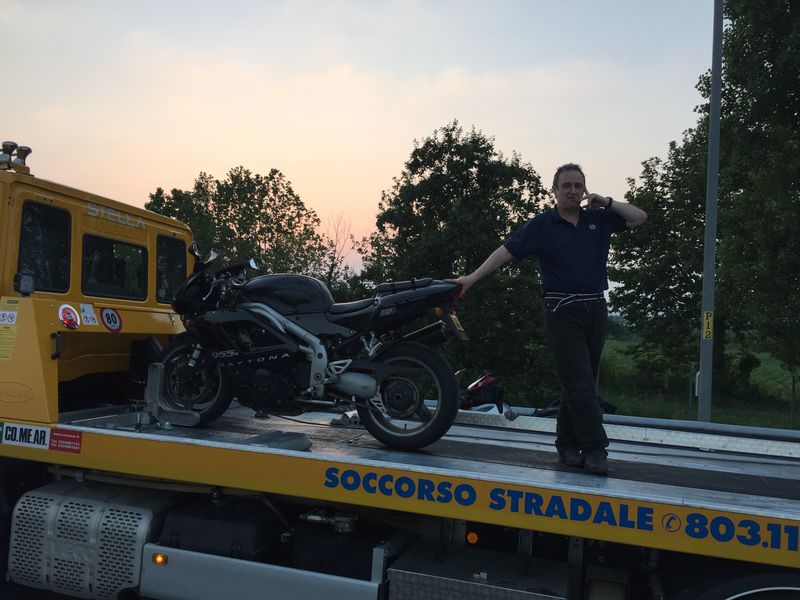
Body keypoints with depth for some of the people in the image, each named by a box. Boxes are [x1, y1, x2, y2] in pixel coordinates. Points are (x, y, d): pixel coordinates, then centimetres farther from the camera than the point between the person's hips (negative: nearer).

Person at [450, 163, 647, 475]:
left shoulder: (598, 218, 11)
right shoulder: (542, 225, -1)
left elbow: (640, 217, 16)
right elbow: (506, 251, -6)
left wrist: (606, 202, 3)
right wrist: (473, 277, -14)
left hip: (596, 308, 5)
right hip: (563, 311, -4)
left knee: (581, 382, 9)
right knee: (580, 382, -8)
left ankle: (568, 445, 19)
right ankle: (594, 448, -2)